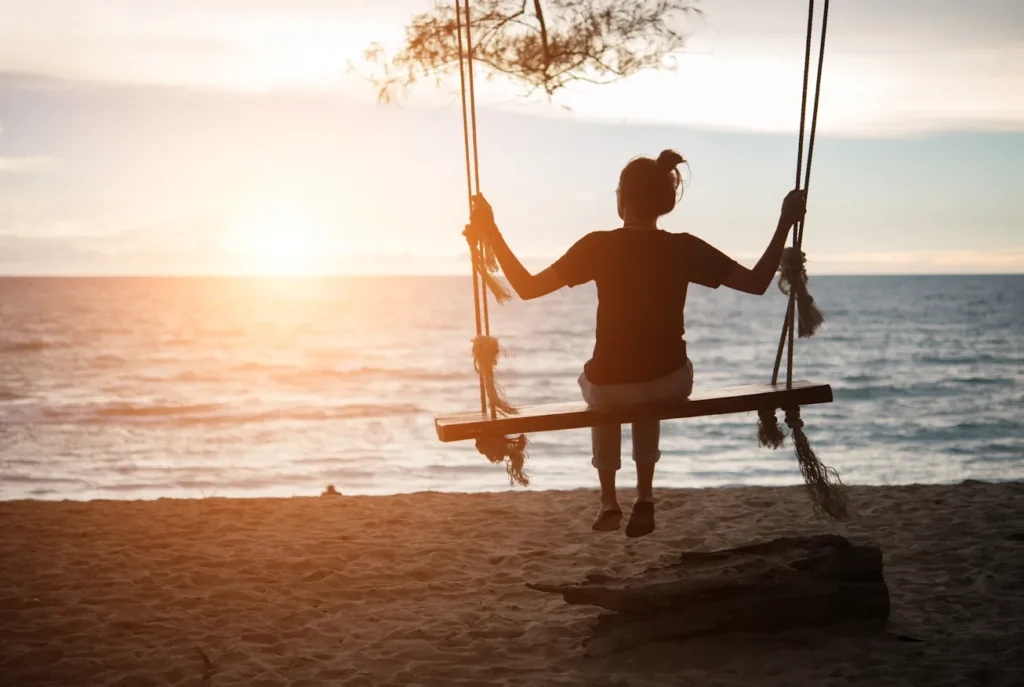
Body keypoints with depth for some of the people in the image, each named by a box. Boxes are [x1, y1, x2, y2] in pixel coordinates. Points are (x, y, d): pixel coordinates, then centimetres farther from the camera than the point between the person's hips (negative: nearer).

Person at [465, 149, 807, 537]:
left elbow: (527, 287, -9)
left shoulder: (598, 246, -11)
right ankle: (644, 498, 34)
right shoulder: (684, 249, -7)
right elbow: (757, 283, -3)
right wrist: (785, 225, 5)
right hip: (671, 384, 2)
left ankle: (608, 502, 37)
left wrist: (490, 232, -2)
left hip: (610, 385, -1)